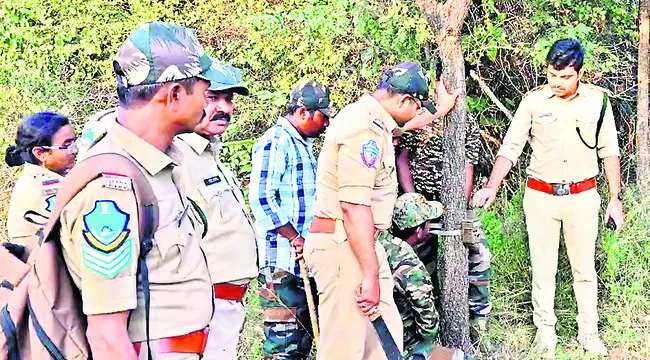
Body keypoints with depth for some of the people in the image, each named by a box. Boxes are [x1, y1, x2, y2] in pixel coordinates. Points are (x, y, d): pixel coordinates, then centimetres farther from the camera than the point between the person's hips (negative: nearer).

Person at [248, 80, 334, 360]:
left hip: (303, 260, 10)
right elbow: (260, 197, -21)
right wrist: (296, 239, -19)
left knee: (303, 336, 15)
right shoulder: (276, 141, -12)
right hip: (282, 259, -10)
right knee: (284, 337, -7)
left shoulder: (303, 145, 20)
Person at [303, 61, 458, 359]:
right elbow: (355, 207, -24)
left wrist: (441, 111, 52)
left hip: (360, 243, 11)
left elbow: (401, 125, 40)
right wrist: (371, 276, -24)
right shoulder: (365, 130, -18)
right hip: (343, 245, -11)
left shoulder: (370, 118, 14)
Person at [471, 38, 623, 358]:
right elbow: (510, 147, -5)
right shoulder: (533, 101, -5)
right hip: (541, 196, 0)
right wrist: (491, 188, -17)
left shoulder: (597, 100, -2)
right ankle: (545, 330, 23)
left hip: (582, 196, 0)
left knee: (584, 268, 11)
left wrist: (615, 198, 3)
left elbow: (609, 152, 4)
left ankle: (589, 332, 24)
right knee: (543, 268, 9)